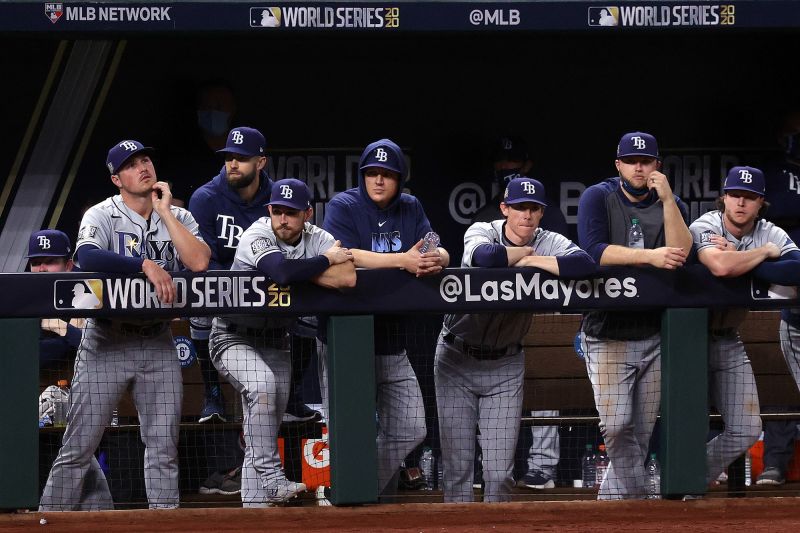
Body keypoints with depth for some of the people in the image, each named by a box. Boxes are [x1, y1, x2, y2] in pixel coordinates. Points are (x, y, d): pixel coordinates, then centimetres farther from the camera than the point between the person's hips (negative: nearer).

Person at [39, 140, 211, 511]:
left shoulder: (178, 218, 6)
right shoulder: (102, 216, -6)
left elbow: (199, 262, -12)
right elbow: (87, 256, -27)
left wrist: (164, 212, -10)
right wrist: (146, 265, -33)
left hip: (157, 343, 4)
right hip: (106, 341, -4)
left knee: (163, 443, 4)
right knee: (79, 445, -6)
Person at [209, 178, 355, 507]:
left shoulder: (317, 238, -7)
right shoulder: (257, 236, -21)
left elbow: (348, 278, -25)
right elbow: (283, 273, -41)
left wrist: (299, 271, -27)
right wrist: (325, 261, -26)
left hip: (275, 341, 6)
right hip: (234, 337, -6)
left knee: (266, 428, 4)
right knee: (262, 383, -33)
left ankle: (254, 504, 9)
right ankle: (271, 480, -32)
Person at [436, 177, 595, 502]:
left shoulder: (549, 244, -5)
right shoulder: (482, 232, -10)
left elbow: (585, 264, -26)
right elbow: (485, 257, -35)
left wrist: (532, 261, -22)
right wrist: (525, 252, -18)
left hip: (505, 365, 1)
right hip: (457, 358, -1)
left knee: (500, 472, -2)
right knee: (456, 466, -1)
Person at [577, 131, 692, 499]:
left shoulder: (671, 206, 7)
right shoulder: (598, 198, -1)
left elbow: (680, 255, -11)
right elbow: (593, 250, -17)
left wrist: (667, 199, -17)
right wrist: (648, 256, -25)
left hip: (654, 335, 3)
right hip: (608, 334, -3)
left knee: (642, 432, 5)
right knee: (617, 426, -14)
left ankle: (610, 503, 16)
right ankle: (635, 500, -8)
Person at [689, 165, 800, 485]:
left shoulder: (771, 234, -3)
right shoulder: (704, 228, -15)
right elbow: (720, 267, -37)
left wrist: (739, 261, -27)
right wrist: (764, 252, -22)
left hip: (728, 342, 5)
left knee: (746, 431, 2)